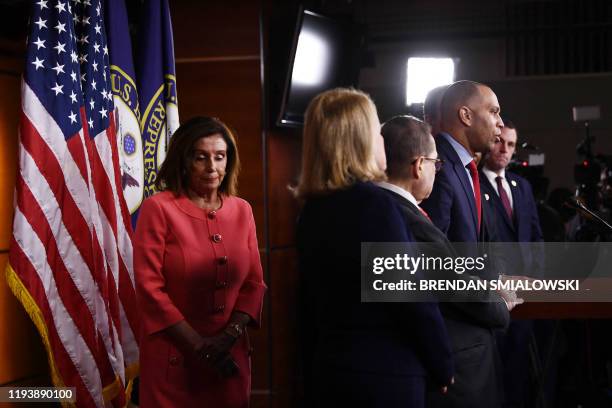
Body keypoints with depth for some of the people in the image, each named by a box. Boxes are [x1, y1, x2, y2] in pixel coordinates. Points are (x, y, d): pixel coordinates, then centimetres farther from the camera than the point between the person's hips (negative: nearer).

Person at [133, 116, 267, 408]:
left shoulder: (242, 210, 5)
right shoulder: (158, 208, -8)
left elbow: (254, 282, 5)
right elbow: (149, 287, -12)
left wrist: (230, 334, -10)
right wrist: (198, 345, -15)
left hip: (230, 355, 4)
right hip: (174, 357, -4)